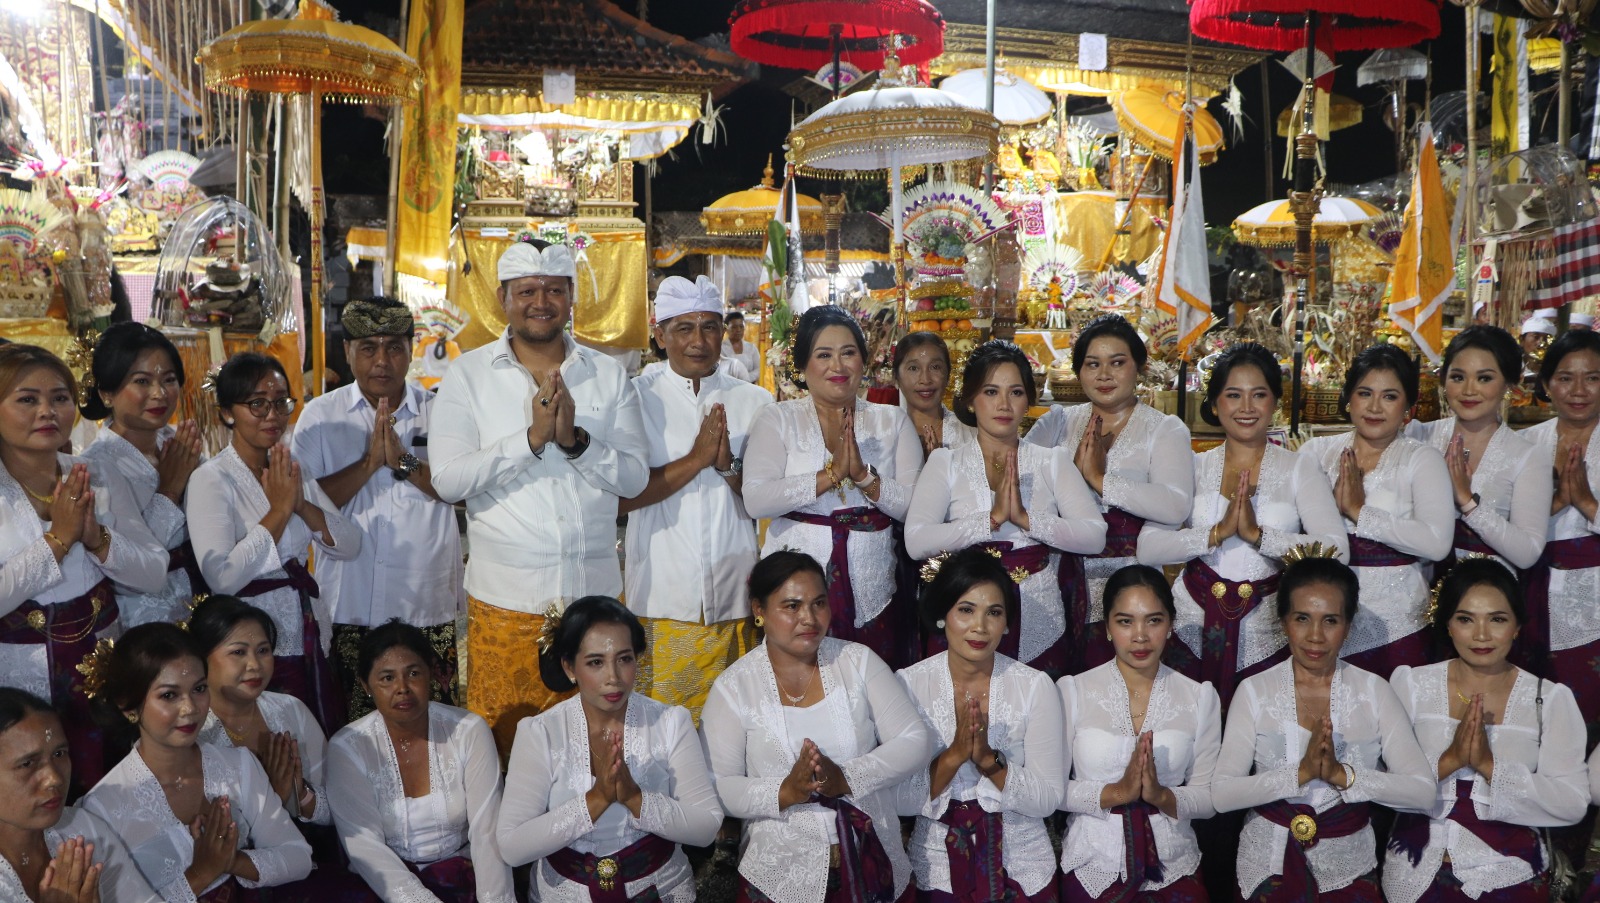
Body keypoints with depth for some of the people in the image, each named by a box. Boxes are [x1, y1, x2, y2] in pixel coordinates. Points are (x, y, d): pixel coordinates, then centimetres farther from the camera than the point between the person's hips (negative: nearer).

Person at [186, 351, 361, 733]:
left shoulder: (293, 470, 9)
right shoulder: (211, 480, -11)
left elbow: (350, 545, 1)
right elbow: (222, 576, -24)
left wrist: (302, 504, -14)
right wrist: (279, 509, -19)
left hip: (308, 642, 6)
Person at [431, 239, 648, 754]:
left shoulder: (607, 375, 6)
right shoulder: (468, 375, 1)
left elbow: (635, 478, 0)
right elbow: (447, 480, -9)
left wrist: (576, 440, -17)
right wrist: (531, 437, -19)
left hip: (593, 593, 2)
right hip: (503, 596, -1)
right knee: (500, 743, 4)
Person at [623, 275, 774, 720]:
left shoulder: (754, 401, 7)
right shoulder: (637, 397, 2)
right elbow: (623, 495, -9)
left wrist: (728, 466, -12)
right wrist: (696, 460, -15)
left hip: (733, 597, 2)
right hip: (662, 597, -2)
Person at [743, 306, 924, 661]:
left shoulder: (892, 422, 9)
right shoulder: (779, 418, 4)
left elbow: (916, 507, -1)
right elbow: (755, 500, -12)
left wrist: (864, 476, -15)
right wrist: (831, 474, -16)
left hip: (872, 593, 2)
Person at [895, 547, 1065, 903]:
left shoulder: (1035, 686, -7)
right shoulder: (909, 684, -8)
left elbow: (1047, 801, -9)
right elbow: (900, 801, -10)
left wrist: (989, 759, -22)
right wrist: (954, 756, -23)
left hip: (1021, 866, 0)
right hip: (938, 865, 1)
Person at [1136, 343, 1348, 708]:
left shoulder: (1299, 469, 3)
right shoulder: (1193, 468, 6)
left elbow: (1337, 551, -11)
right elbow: (1147, 549, -7)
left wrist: (1257, 534, -20)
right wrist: (1218, 532, -18)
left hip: (1267, 636, -1)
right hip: (1192, 630, 1)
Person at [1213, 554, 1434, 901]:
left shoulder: (1374, 691, -1)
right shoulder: (1254, 691, -4)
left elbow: (1423, 792, -9)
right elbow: (1221, 794, -12)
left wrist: (1343, 775, -21)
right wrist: (1301, 772, -22)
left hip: (1347, 867, 1)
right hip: (1269, 864, 0)